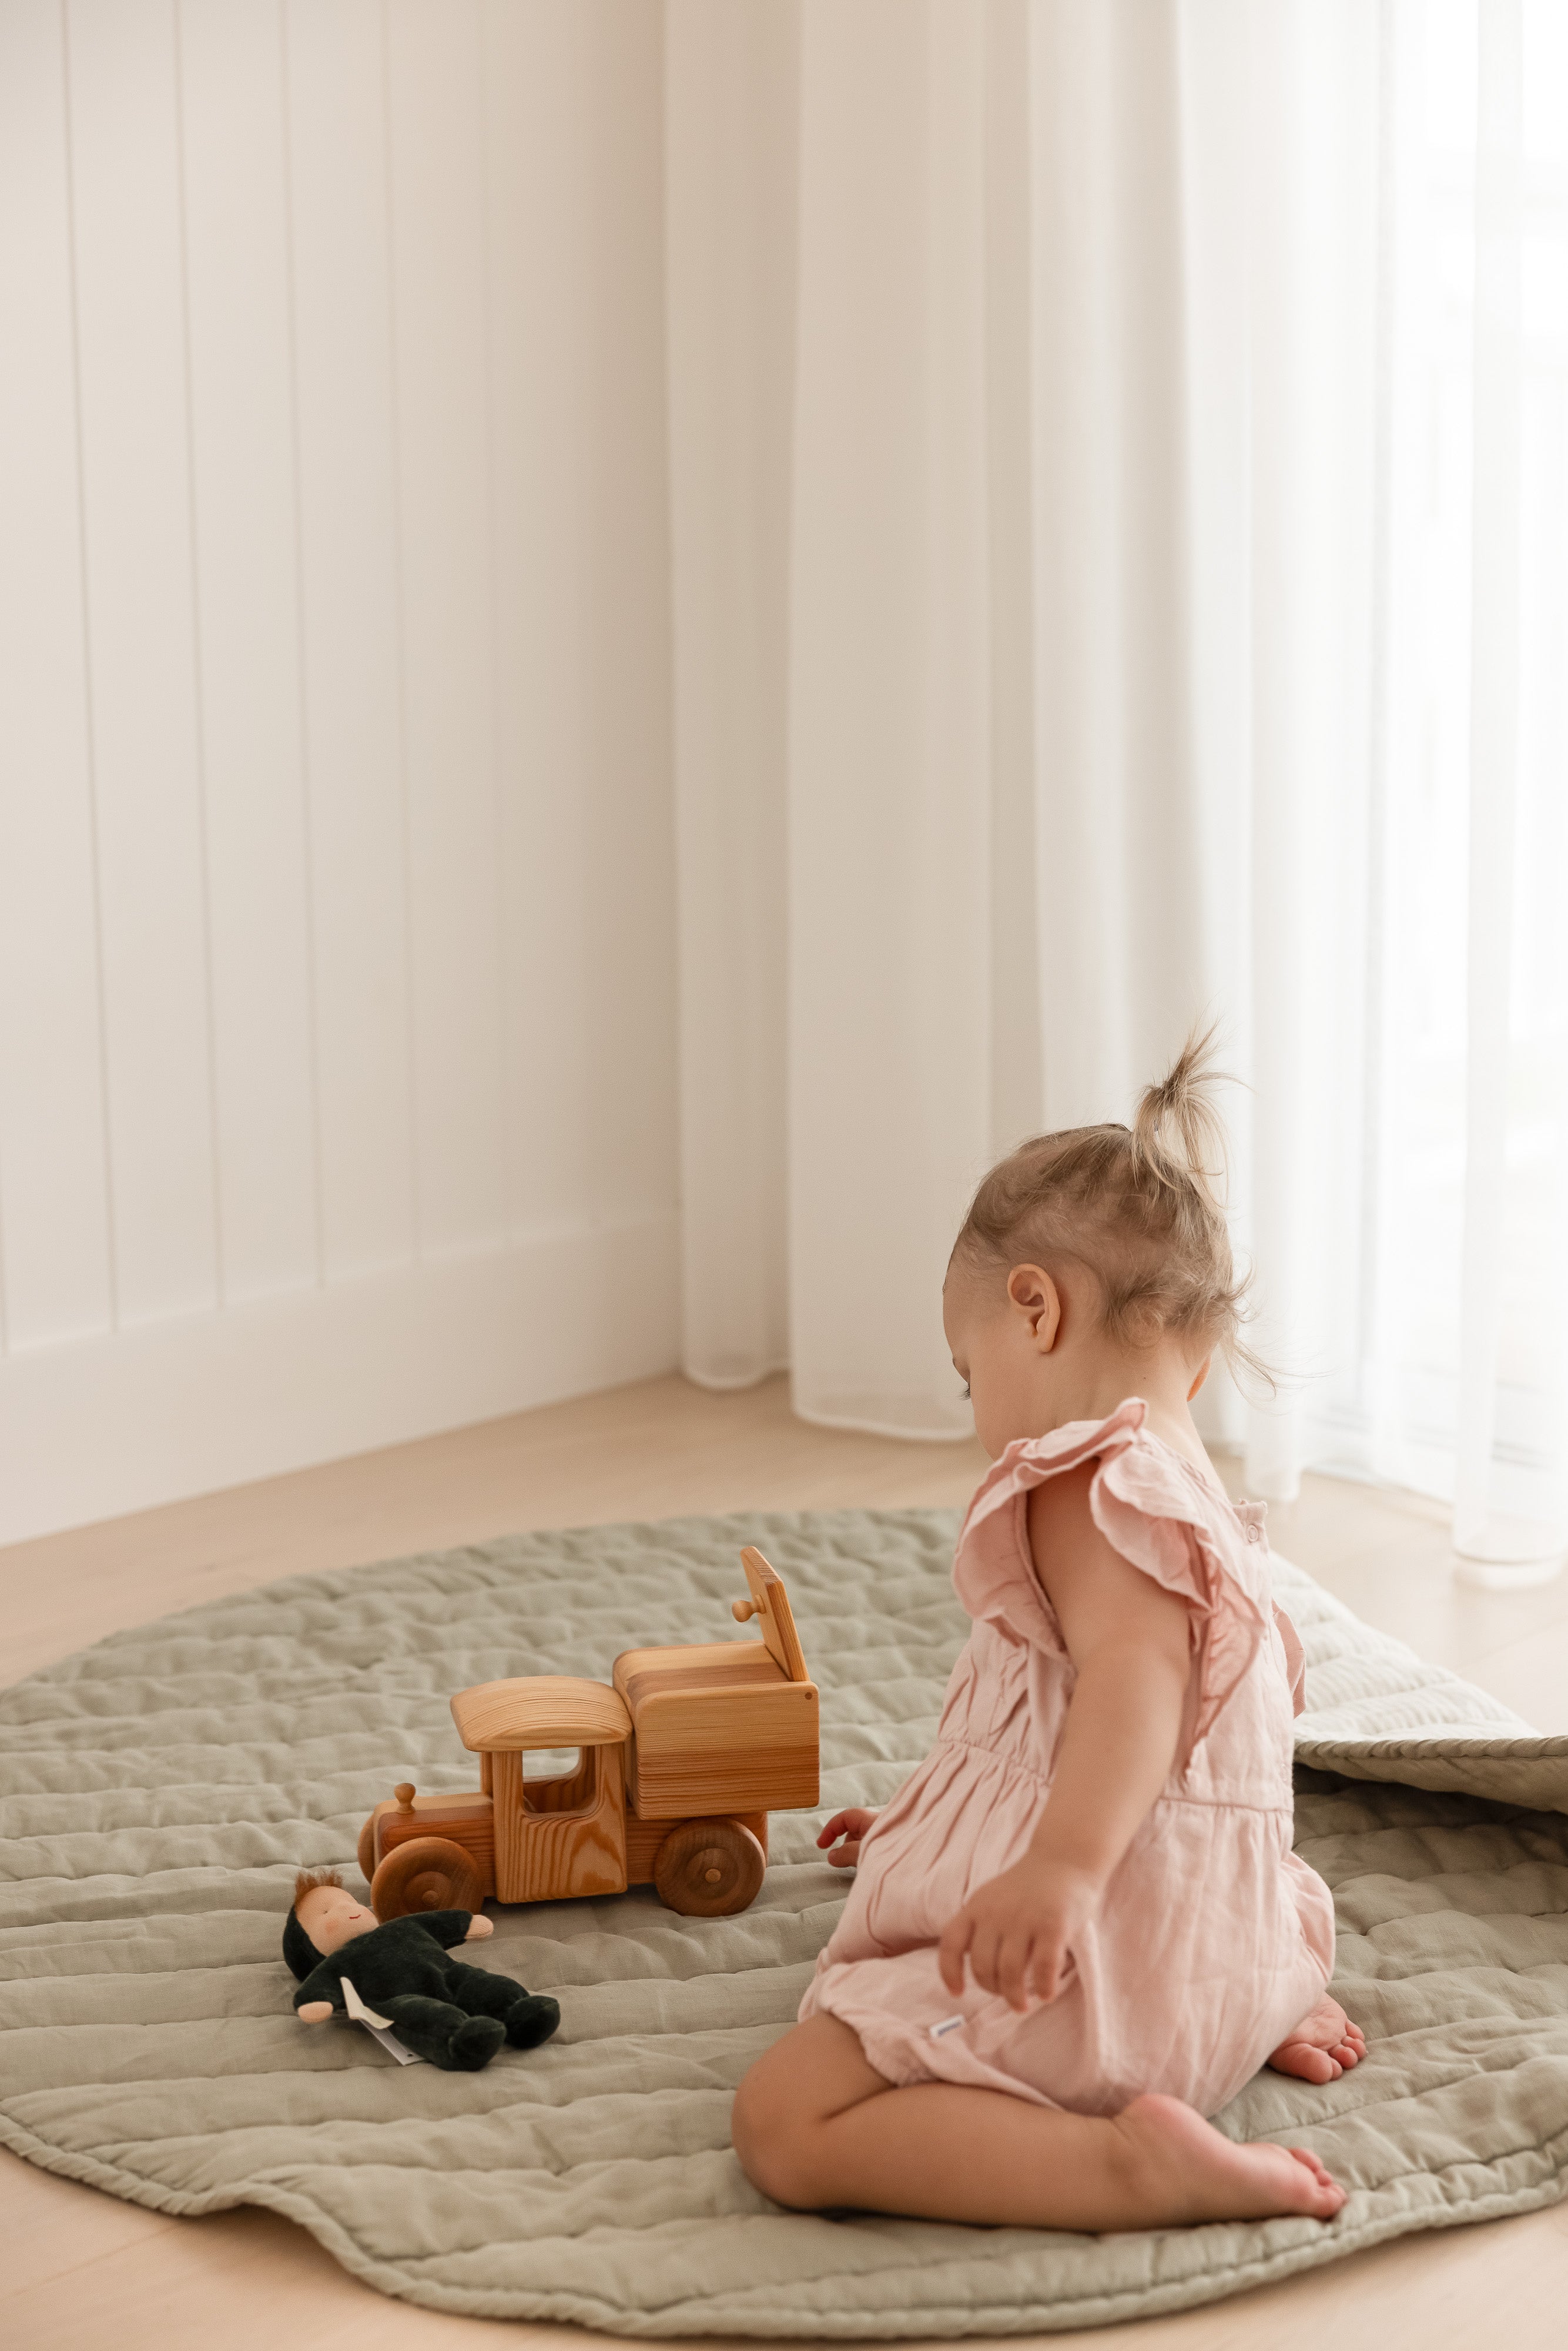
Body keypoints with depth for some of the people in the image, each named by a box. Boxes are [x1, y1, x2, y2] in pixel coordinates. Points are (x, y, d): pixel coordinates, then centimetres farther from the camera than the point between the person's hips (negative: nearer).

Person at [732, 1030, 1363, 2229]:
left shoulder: (1084, 1478, -12)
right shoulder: (1202, 1500, 19)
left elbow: (1136, 1662, -31)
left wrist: (1062, 1864, -48)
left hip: (1103, 1957, -10)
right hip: (1224, 1948, 10)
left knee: (785, 2122, -16)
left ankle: (1133, 2164, -28)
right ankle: (1270, 2010, 13)